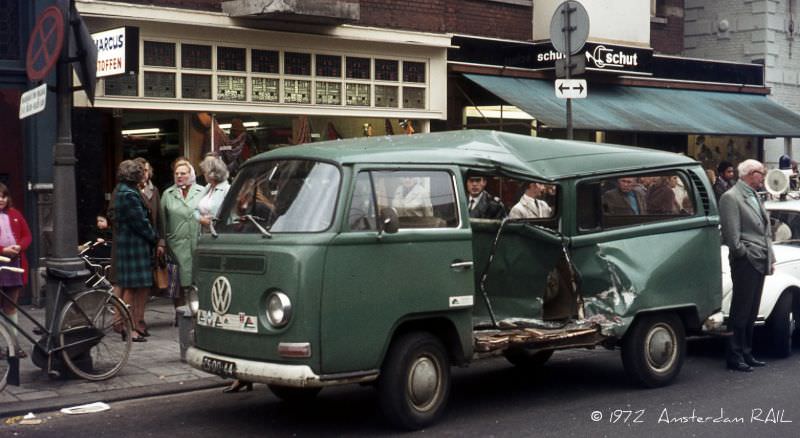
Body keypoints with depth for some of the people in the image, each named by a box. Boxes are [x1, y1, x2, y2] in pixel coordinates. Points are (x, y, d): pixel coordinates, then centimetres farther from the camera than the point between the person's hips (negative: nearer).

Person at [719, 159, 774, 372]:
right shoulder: (731, 197, -10)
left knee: (751, 313, 12)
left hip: (760, 263, 8)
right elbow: (732, 235, -15)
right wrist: (744, 254, -11)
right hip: (745, 263, -8)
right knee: (740, 312, -4)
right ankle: (734, 357, 2)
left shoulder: (755, 197, 19)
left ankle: (746, 354, 19)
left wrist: (770, 257, 14)